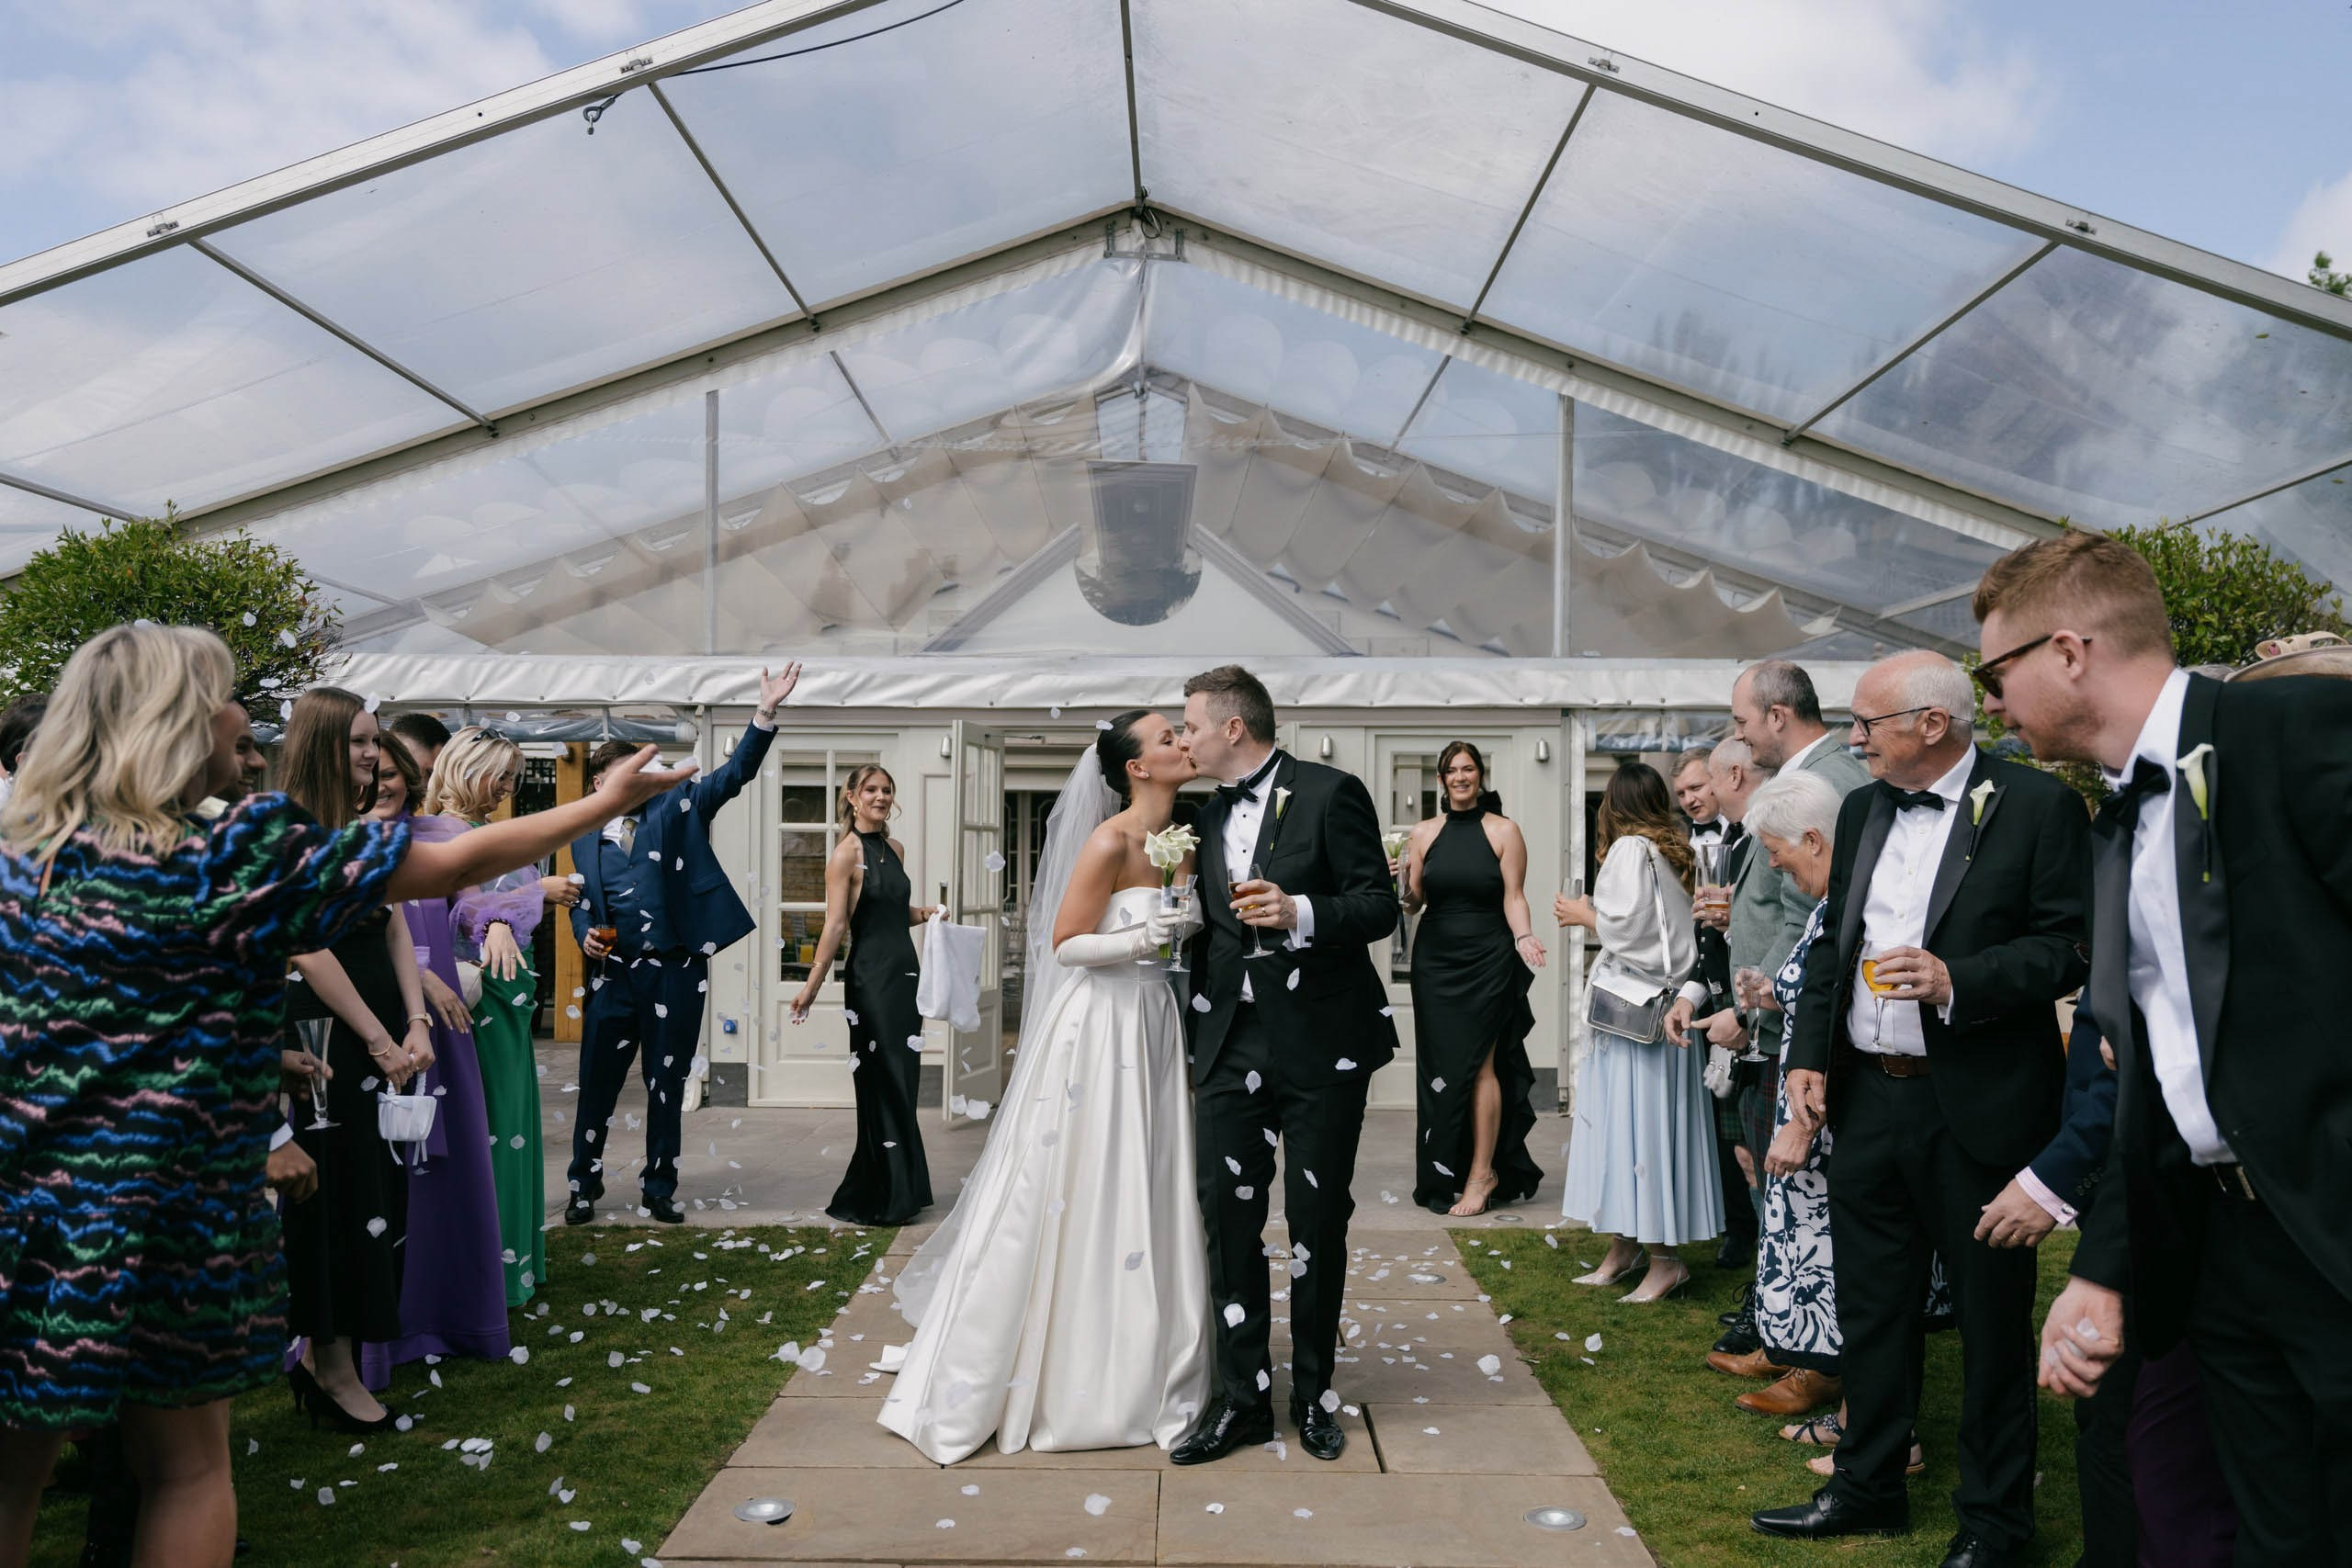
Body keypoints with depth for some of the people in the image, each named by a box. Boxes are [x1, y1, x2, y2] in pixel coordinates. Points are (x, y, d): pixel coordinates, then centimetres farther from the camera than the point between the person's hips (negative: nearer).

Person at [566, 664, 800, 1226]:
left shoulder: (676, 809, 4)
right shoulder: (584, 836, 10)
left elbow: (735, 773, -7)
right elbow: (579, 902, 18)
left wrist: (765, 714, -20)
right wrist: (585, 934, -5)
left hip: (676, 971, -1)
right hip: (613, 972, 1)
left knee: (667, 1087, 8)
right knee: (597, 1084, 5)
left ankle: (660, 1189, 21)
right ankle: (583, 1186, 21)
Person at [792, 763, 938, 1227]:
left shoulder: (895, 849, 13)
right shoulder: (847, 853, -9)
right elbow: (836, 924, -13)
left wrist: (921, 913, 7)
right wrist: (812, 985, -18)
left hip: (904, 972, 7)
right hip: (871, 978, -7)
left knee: (902, 1085, 10)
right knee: (885, 1087, -3)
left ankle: (902, 1190, 20)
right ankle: (880, 1201, 7)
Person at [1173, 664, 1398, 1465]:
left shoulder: (1331, 793, -6)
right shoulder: (1211, 816, 14)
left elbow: (1380, 905, -10)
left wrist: (1300, 912, -26)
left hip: (1321, 1046, -5)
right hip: (1232, 1045, 5)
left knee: (1317, 1223, 6)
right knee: (1227, 1218, 3)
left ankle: (1314, 1394, 22)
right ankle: (1242, 1397, 14)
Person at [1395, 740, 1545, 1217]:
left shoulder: (1503, 830, 0)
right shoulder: (1424, 832, 8)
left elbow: (1513, 897, -2)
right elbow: (1414, 901, 9)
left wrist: (1523, 938, -19)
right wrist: (1402, 880, -11)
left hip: (1486, 959, -3)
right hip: (1436, 958, 3)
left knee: (1478, 1064, -6)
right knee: (1439, 1066, 3)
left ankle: (1481, 1173, 3)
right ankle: (1448, 1173, 13)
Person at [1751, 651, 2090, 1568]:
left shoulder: (2037, 805, -8)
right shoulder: (1863, 810, 12)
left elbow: (2072, 944, -12)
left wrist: (1958, 981, -24)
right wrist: (1809, 1053, 8)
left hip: (1978, 1105, -6)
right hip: (1868, 1096, 6)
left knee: (1990, 1316, 8)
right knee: (1871, 1305, 15)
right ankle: (1867, 1490, 31)